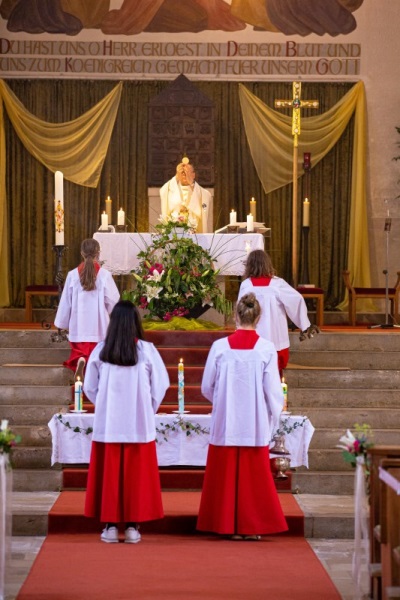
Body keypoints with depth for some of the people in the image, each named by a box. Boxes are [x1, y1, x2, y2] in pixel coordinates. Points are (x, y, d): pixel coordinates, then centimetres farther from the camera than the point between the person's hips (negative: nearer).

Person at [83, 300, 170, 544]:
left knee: (109, 474, 8)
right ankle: (133, 525, 8)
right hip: (139, 425, -1)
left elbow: (89, 387, 2)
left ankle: (111, 525, 9)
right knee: (137, 475, 7)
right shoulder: (146, 350, -8)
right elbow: (160, 386, -2)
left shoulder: (101, 350, -4)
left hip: (107, 425, 1)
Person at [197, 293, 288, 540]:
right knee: (254, 474, 9)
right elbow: (273, 389, -6)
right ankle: (252, 526, 12)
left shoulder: (220, 347, -6)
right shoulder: (266, 348, -9)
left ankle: (230, 526, 13)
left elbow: (207, 387, 1)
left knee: (227, 475, 9)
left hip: (225, 422, 0)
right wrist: (274, 416, 10)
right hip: (256, 424, 0)